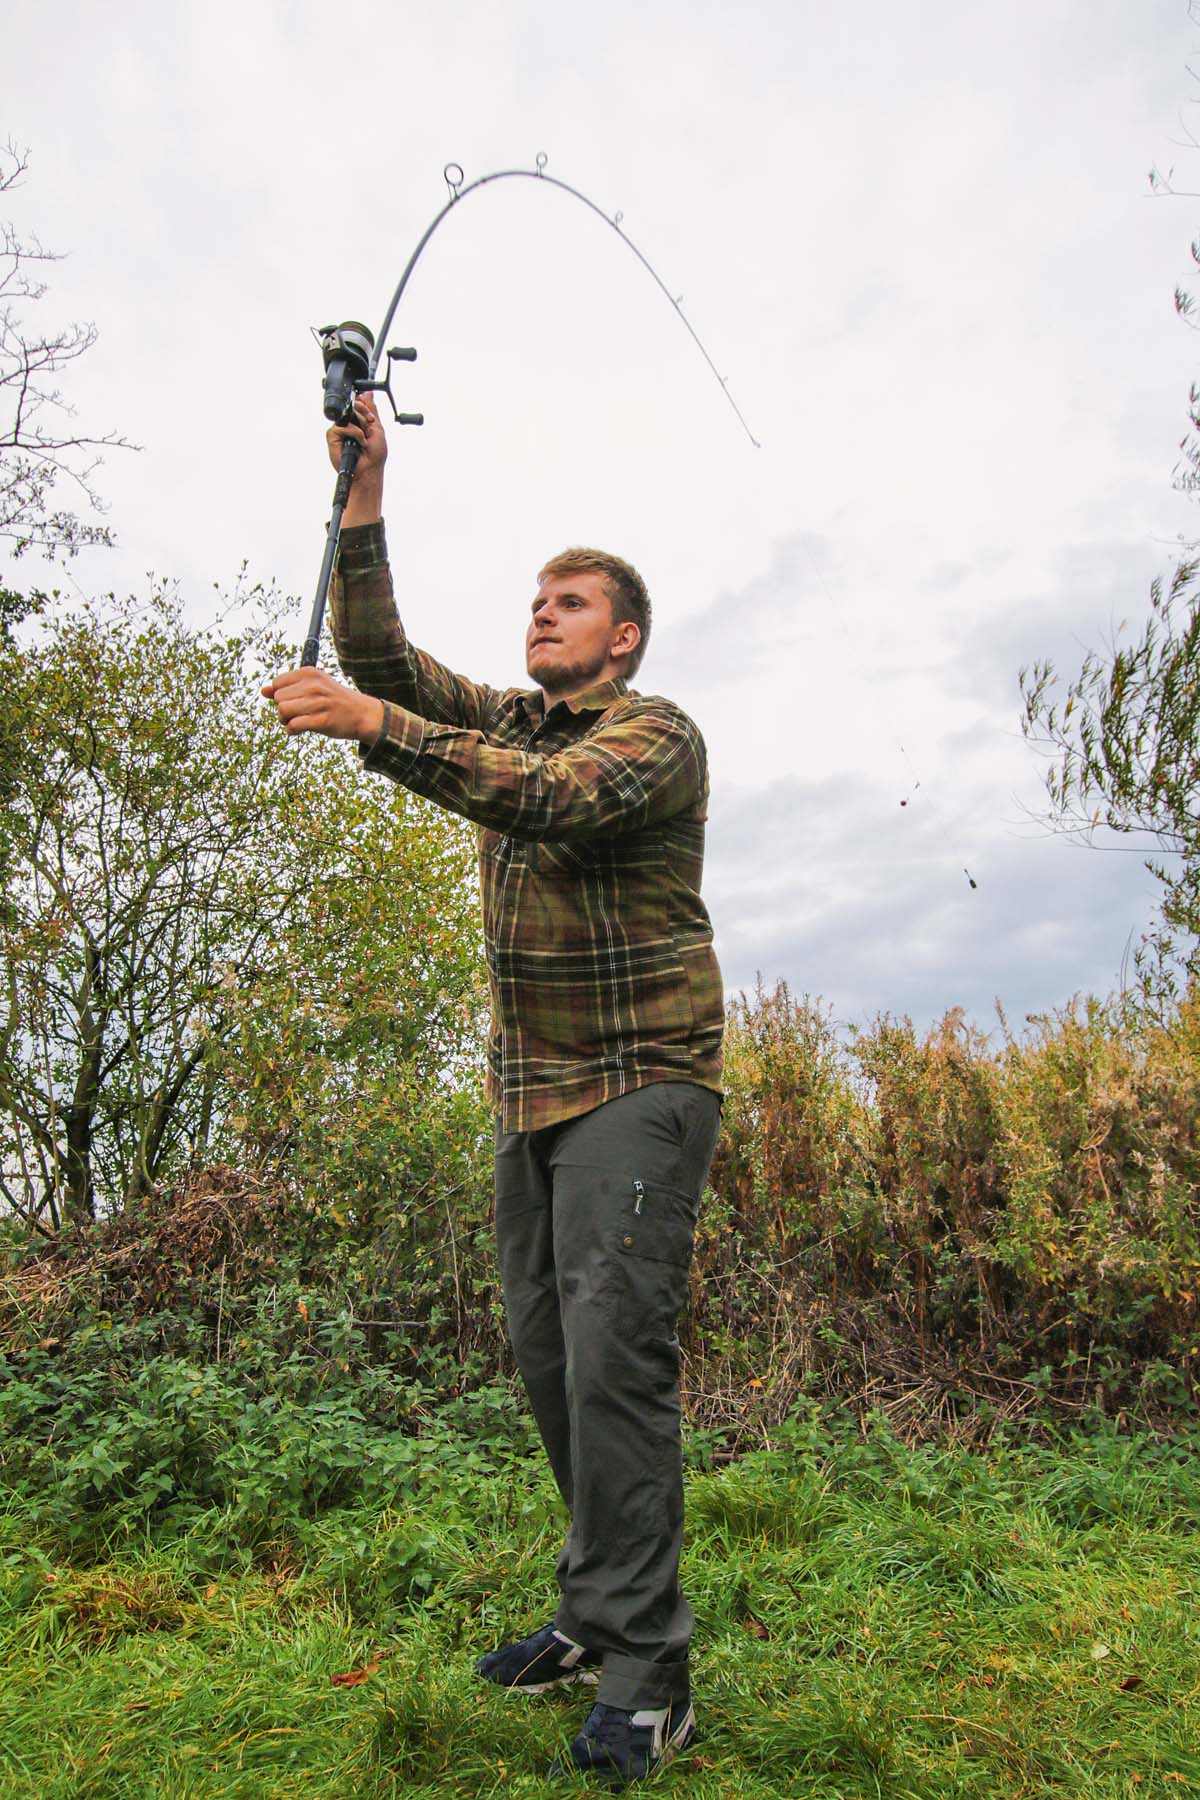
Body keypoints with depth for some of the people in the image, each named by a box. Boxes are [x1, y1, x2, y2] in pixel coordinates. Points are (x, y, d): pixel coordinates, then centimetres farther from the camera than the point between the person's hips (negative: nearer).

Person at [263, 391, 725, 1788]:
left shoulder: (657, 735, -6)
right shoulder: (504, 720, 16)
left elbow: (552, 798, -26)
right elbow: (381, 658, 5)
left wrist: (372, 725, -31)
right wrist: (363, 500, -2)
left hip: (638, 1084, -7)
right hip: (530, 1091, 7)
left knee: (613, 1356, -10)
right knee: (546, 1354, 11)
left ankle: (645, 1672, 5)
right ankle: (598, 1612, 27)